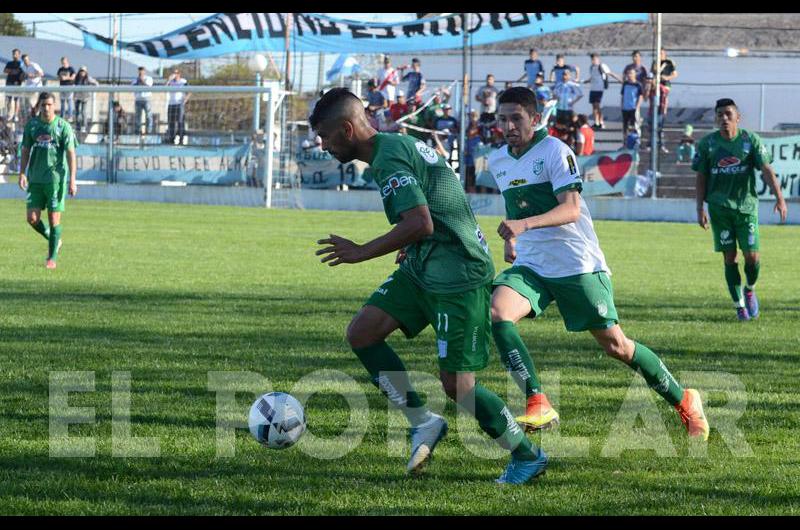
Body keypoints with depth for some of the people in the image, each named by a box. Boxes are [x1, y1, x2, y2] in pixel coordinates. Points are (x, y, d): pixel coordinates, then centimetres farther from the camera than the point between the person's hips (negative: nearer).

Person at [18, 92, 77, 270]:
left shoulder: (63, 126, -4)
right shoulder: (32, 125, 6)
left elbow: (71, 154, -5)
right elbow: (26, 150, 13)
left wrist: (72, 180, -10)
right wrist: (22, 173, 1)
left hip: (56, 179, -3)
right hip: (36, 180, 3)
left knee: (54, 219, -3)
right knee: (32, 219, -2)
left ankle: (52, 258, 8)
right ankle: (53, 240, 25)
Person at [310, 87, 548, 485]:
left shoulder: (389, 159, -19)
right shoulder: (400, 144, 13)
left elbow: (420, 224, -29)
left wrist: (361, 253, -20)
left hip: (458, 277, -10)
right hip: (423, 268, 10)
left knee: (457, 384, -7)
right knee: (361, 333, 1)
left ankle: (527, 456, 11)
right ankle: (423, 423, 8)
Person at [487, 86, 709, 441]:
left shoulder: (554, 151, -12)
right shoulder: (497, 162, 10)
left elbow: (571, 209, -23)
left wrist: (524, 224, -38)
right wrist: (511, 240, 14)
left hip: (577, 265, -6)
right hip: (530, 266, 6)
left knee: (615, 346, -1)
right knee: (496, 312, -24)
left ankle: (685, 402, 20)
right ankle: (539, 407, -25)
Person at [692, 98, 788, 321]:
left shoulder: (751, 140, -2)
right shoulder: (707, 143, 1)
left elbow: (766, 169, -9)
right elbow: (701, 177, 7)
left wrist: (779, 197, -21)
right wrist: (700, 209, 2)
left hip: (746, 205, 0)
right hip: (719, 208, 0)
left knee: (752, 256, -5)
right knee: (729, 257, -1)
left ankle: (750, 290, 26)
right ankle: (739, 305, 10)